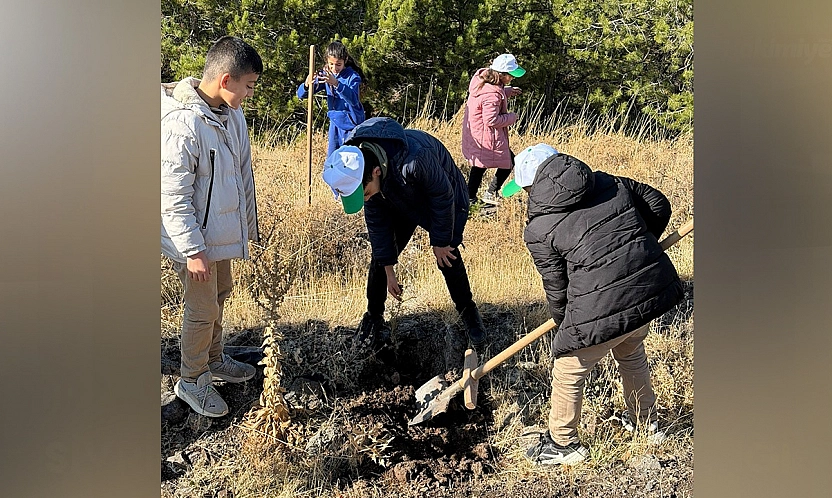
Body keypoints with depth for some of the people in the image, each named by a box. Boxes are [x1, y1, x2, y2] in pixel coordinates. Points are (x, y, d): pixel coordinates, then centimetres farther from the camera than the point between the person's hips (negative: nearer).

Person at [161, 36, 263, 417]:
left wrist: (248, 223, 16)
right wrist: (193, 250, -23)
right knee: (203, 309, 4)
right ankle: (192, 381, 25)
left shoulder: (231, 113, 0)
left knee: (220, 295, 23)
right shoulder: (182, 123, -27)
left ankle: (214, 359, 44)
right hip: (195, 238, -9)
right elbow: (174, 197, -25)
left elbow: (243, 173, 11)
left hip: (222, 230, 9)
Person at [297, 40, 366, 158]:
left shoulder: (353, 77, -17)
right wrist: (306, 85, -31)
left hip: (350, 123, -5)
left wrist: (337, 84, -49)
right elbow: (301, 95, -7)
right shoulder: (325, 74, -2)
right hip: (335, 122, 6)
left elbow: (354, 100, -36)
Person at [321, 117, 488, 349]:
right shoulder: (355, 171, -26)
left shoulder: (416, 158, -47)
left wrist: (440, 241, -15)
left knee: (448, 259, -7)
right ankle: (373, 317, 15)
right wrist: (388, 270, -8)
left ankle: (469, 315, 16)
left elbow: (443, 197, -28)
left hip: (444, 198, -4)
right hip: (401, 204, 5)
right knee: (380, 256, -3)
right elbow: (376, 219, -12)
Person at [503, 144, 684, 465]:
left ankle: (563, 444, 35)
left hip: (606, 308, -7)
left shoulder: (538, 230, -5)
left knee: (568, 371, 18)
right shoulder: (608, 183, 8)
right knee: (631, 353, 34)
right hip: (656, 289, 7)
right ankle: (647, 423, 52)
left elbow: (556, 289, 1)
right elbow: (658, 204, 15)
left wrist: (564, 324, 21)